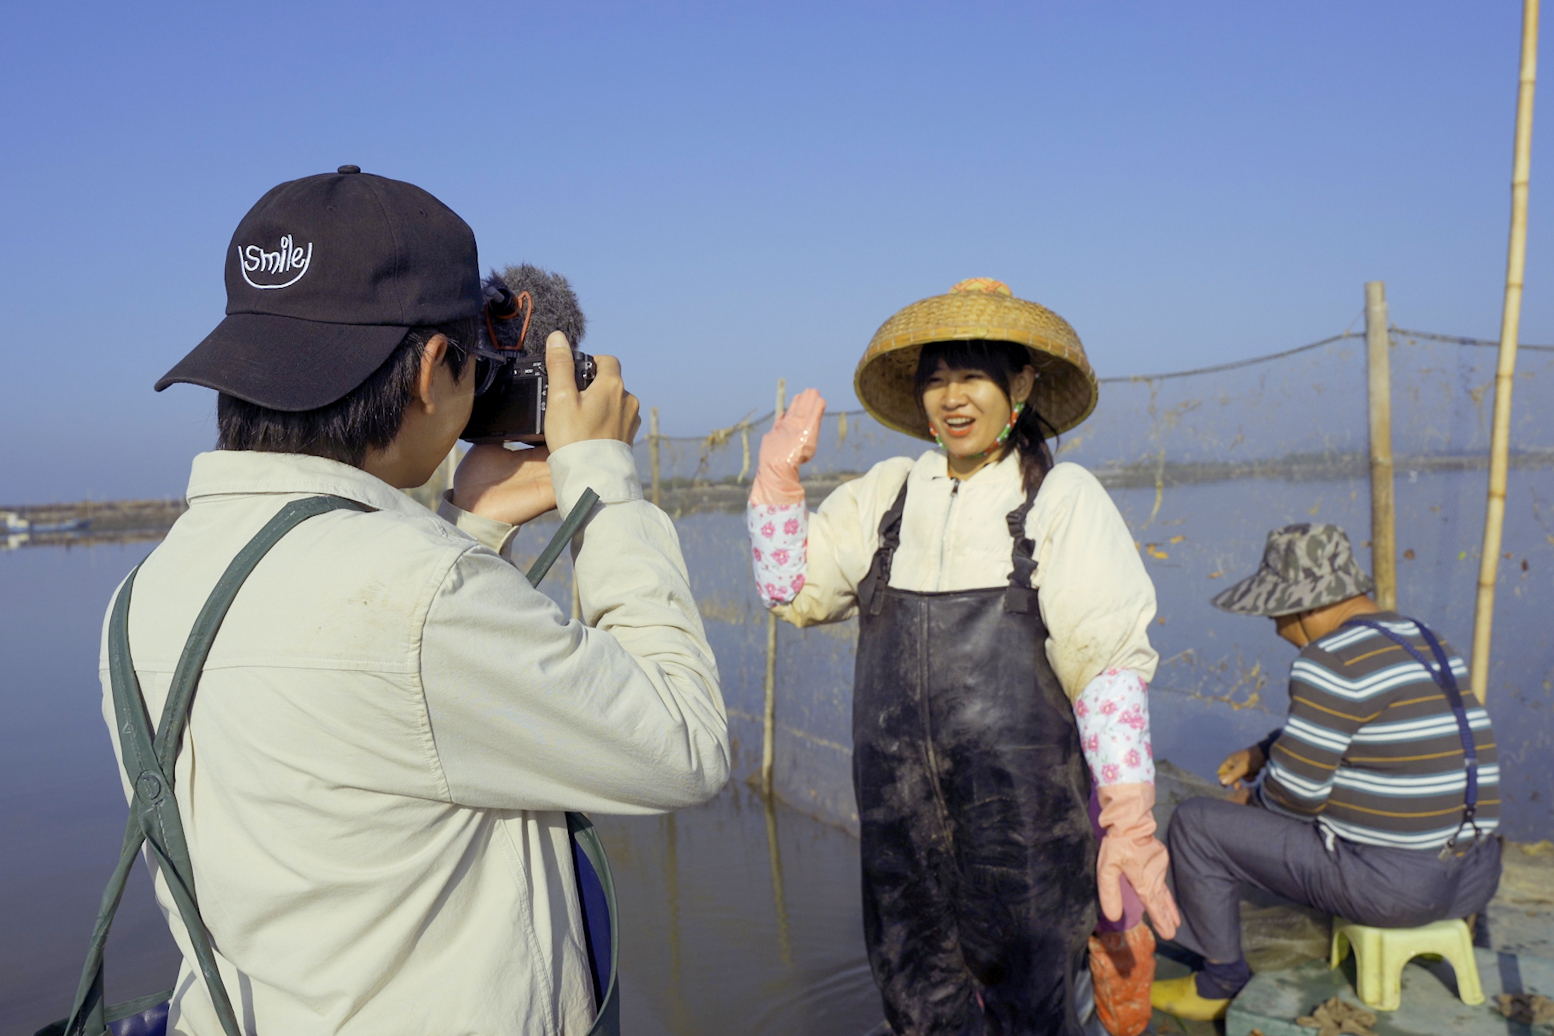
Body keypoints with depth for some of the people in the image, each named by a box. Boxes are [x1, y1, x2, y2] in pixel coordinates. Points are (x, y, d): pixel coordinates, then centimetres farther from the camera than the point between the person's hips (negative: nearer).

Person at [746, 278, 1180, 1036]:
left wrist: (1130, 818, -19)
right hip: (899, 818, 4)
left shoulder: (1064, 498, -6)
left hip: (1022, 816, -4)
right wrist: (779, 473, 3)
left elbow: (1110, 663, -12)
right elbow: (791, 590, 11)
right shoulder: (887, 492, 7)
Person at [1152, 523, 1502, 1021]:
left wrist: (1253, 801, 5)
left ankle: (1222, 984, 16)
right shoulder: (1425, 644, 13)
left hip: (1386, 882, -9)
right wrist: (1260, 753, 19)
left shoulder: (1333, 658, -17)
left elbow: (1296, 790, -16)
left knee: (1194, 824, 2)